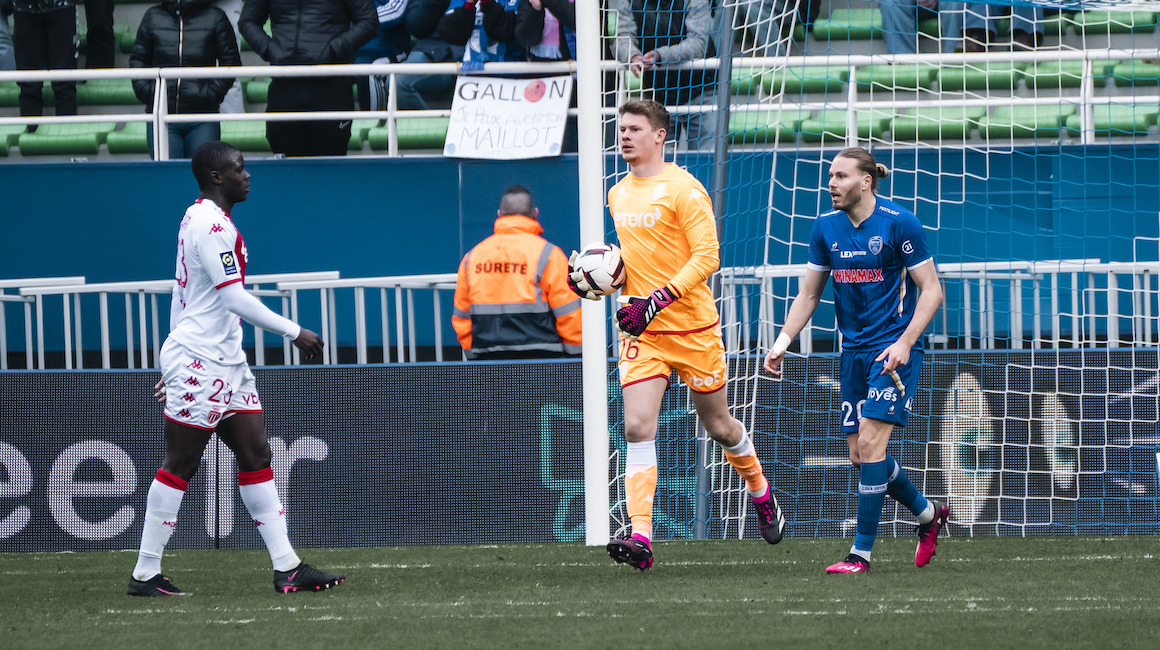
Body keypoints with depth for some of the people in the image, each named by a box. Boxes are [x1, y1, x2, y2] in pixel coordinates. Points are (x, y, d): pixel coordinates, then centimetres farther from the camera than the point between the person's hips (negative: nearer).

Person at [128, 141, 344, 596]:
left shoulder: (199, 219, 16)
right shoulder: (211, 224, -16)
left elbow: (181, 295, 21)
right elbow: (234, 298, -21)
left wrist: (176, 360, 24)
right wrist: (294, 332, -16)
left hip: (226, 361, 10)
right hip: (200, 362, -10)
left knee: (255, 453, 5)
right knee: (179, 464, -5)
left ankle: (286, 567, 4)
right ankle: (145, 574, 0)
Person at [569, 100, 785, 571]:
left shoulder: (683, 188, -11)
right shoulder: (617, 195, 11)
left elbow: (706, 256, -16)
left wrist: (656, 301, -23)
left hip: (692, 326, -4)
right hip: (640, 333, 5)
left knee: (719, 426, 11)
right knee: (637, 428, -13)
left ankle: (762, 496, 39)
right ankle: (641, 536, -18)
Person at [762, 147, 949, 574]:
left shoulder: (898, 222, -11)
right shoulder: (826, 227, 5)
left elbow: (931, 290, -7)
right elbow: (808, 294, 13)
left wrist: (905, 342, -18)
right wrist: (782, 342, 0)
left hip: (894, 350, -6)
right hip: (854, 351, 6)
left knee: (869, 442, -16)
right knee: (860, 454, 6)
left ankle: (861, 553, -12)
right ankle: (929, 514, 29)